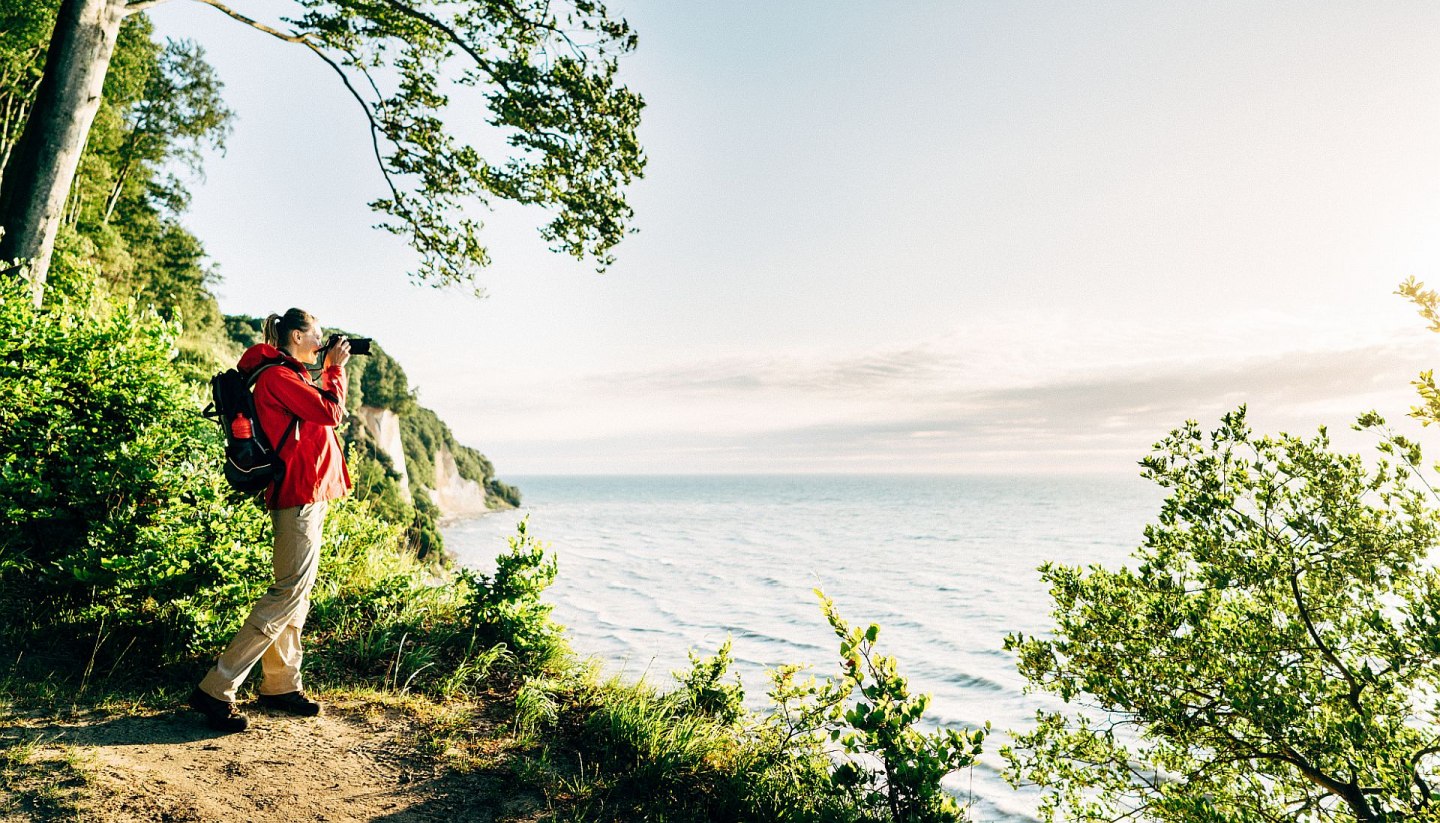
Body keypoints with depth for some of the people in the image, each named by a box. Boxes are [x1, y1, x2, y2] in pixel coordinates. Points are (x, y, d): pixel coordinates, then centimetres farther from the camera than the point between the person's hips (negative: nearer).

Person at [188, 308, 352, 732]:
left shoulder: (289, 375, 19)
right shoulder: (277, 376, -12)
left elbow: (324, 411, 22)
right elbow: (331, 412, -19)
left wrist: (332, 371, 13)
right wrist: (335, 368, -6)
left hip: (307, 493, 11)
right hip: (299, 494, -11)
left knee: (296, 590, 13)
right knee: (289, 590, -10)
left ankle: (280, 685, 21)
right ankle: (216, 689, -4)